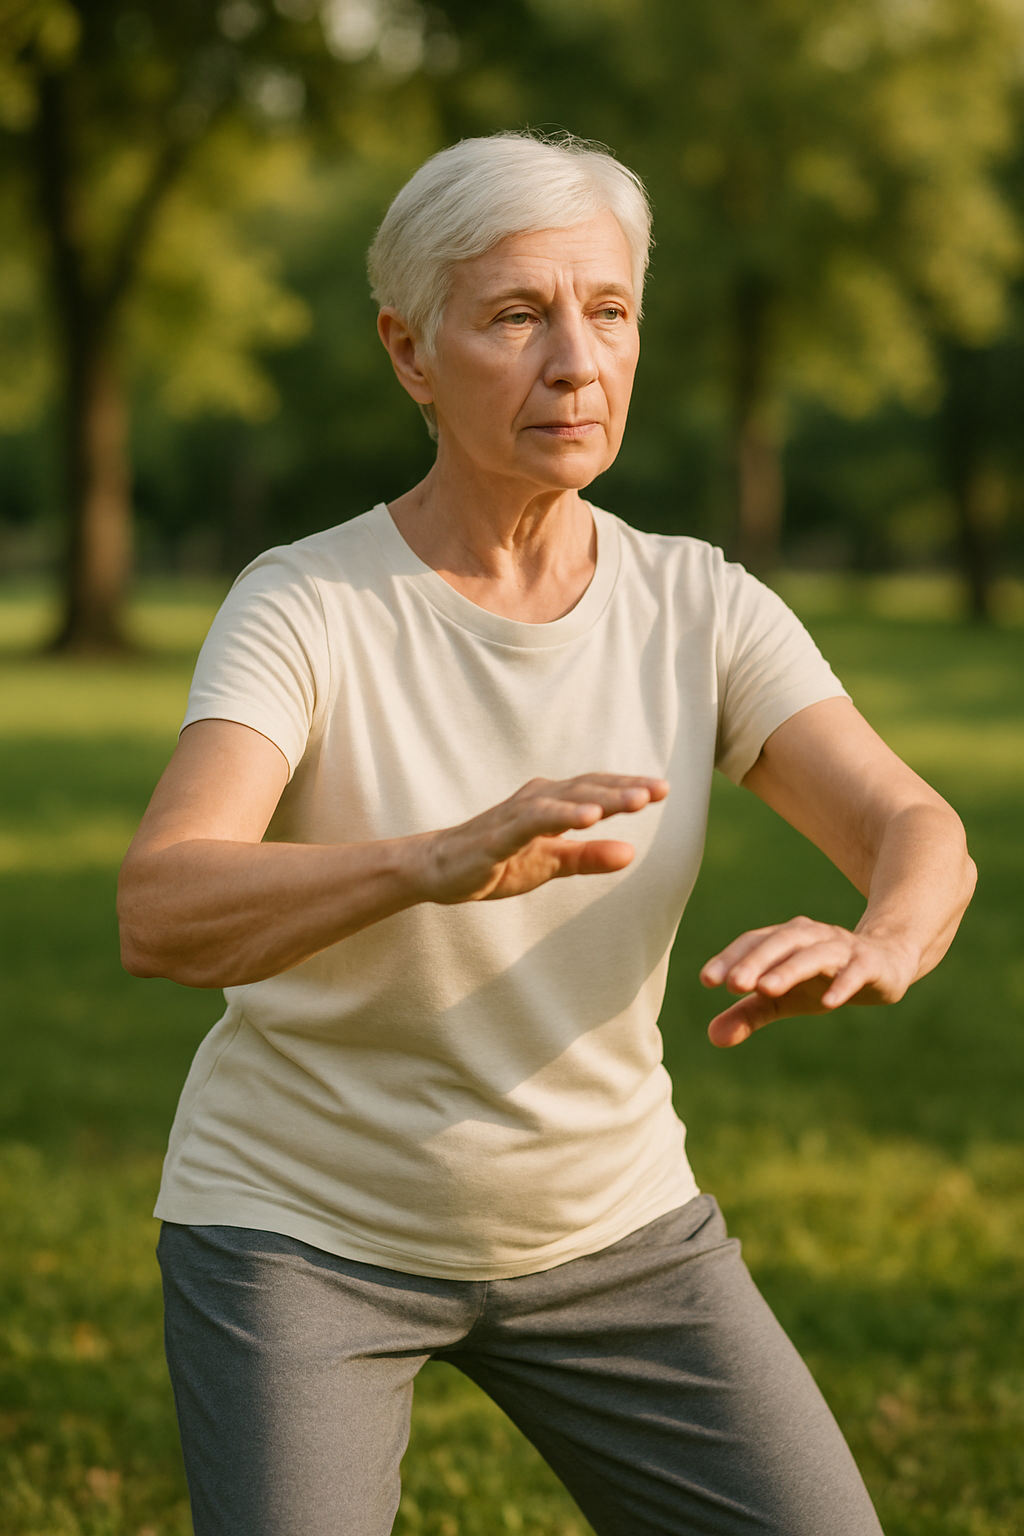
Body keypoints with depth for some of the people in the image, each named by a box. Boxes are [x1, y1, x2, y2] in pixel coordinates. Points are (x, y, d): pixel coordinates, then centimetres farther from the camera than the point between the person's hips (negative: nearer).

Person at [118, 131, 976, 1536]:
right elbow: (161, 912, -35)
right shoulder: (302, 614, -20)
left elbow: (920, 836, -20)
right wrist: (443, 859, -53)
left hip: (604, 1229, 4)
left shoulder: (700, 612, -8)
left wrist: (872, 947, -44)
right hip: (301, 1225, -3)